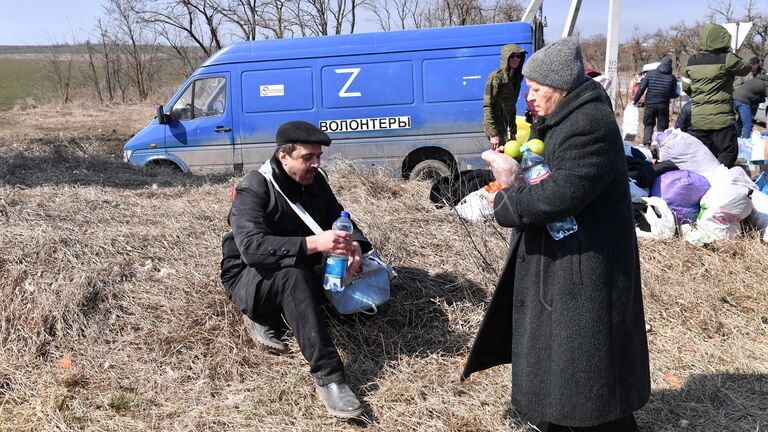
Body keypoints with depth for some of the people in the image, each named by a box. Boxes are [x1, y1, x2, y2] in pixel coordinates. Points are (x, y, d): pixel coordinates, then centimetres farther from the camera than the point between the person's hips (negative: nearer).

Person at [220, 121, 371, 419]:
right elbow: (251, 247, -34)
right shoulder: (254, 189, -20)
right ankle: (328, 376, -42)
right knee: (292, 275, -39)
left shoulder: (315, 182, 1)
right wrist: (313, 243, -46)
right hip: (251, 277, -7)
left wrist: (354, 244, -19)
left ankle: (266, 317, -11)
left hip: (299, 273, 7)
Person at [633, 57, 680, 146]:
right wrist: (678, 94, 21)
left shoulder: (650, 73, 0)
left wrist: (635, 100, 4)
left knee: (648, 124, 13)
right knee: (662, 127, 9)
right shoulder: (672, 78, -1)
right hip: (664, 106, 0)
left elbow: (642, 88, -4)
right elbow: (673, 94, 0)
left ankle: (647, 142, -6)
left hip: (650, 104, 0)